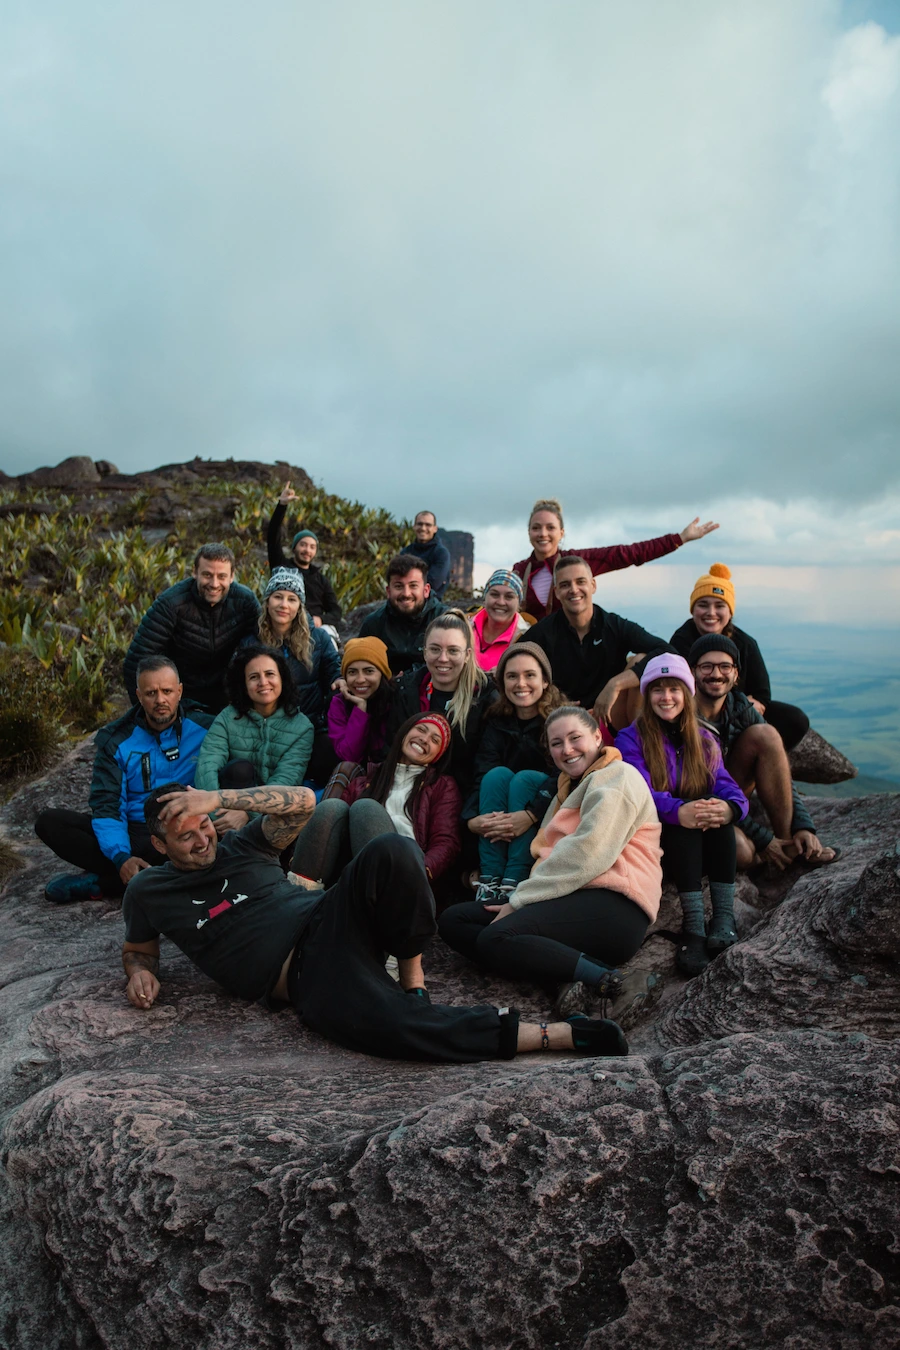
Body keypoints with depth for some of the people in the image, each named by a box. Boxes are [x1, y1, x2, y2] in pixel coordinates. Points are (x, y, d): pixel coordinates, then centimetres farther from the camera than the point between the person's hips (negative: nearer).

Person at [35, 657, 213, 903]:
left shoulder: (206, 728, -2)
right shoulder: (116, 739, 2)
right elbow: (106, 805, -5)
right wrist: (122, 857, -22)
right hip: (134, 833, 4)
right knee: (49, 822, -14)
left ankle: (100, 882, -16)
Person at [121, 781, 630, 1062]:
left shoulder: (242, 845, 13)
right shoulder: (147, 893, 15)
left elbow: (303, 801, 0)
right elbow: (139, 948, 30)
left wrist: (218, 798, -7)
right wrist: (141, 972, 4)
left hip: (328, 920, 2)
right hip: (305, 980, -2)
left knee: (392, 852, -31)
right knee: (389, 1025, -35)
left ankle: (412, 971, -10)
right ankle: (552, 1034, -25)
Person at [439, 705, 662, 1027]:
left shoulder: (617, 777, 0)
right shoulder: (570, 788, 30)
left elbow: (588, 853, -14)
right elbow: (551, 855, 18)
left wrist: (519, 900, -12)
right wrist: (521, 898, -3)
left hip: (612, 905, -10)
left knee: (495, 938, -30)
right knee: (452, 920, -2)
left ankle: (611, 982, -26)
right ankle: (567, 976, -19)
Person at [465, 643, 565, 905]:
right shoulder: (496, 721, 2)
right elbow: (482, 775, -12)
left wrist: (531, 815, -37)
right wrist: (471, 818, -31)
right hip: (501, 823, 3)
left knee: (525, 778, -28)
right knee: (498, 774, -24)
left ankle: (514, 883, -37)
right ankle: (489, 881, -31)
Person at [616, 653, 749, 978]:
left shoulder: (705, 741, 14)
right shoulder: (631, 739, 1)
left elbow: (727, 787, -4)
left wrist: (730, 808, -30)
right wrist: (678, 811, -38)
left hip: (706, 851, 3)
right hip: (655, 844, -3)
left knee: (714, 807, -26)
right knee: (688, 809, -31)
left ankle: (724, 917, -33)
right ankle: (693, 924, -40)